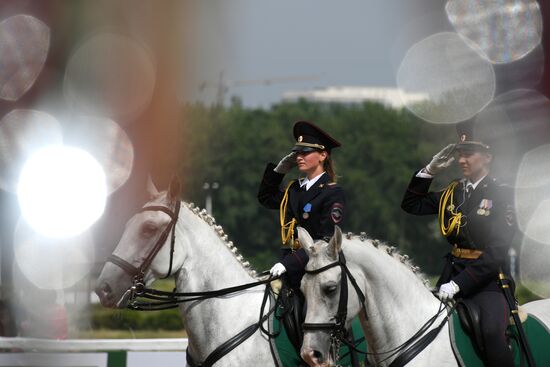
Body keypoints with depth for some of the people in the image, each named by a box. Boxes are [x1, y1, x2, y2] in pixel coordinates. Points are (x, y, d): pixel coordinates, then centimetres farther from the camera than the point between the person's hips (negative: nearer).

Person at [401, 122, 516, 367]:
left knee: (492, 333, -31)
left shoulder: (501, 195, -7)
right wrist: (430, 171, 7)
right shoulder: (452, 193, 12)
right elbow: (411, 205, 21)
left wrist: (459, 283, -21)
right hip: (453, 275, 7)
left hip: (487, 280, -7)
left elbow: (496, 252, -15)